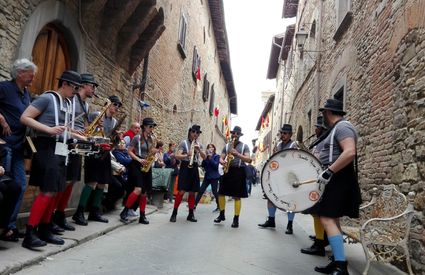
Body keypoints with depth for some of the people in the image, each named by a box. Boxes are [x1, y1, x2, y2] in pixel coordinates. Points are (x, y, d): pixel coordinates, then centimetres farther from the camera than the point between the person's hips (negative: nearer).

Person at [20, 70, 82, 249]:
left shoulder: (68, 104, 15)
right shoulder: (47, 98, -8)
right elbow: (24, 118, -12)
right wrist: (49, 129, -22)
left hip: (60, 150, 8)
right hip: (47, 148, -8)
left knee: (54, 192, 10)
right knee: (47, 192, -11)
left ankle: (44, 230, 21)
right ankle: (29, 234, -2)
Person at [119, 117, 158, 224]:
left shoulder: (151, 139, 12)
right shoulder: (137, 138, -6)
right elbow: (129, 151, -7)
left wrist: (154, 152, -3)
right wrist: (139, 160, -19)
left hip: (147, 166, 6)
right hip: (137, 165, -6)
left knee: (145, 192, 5)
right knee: (138, 189, -20)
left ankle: (142, 216, 12)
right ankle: (124, 212, -7)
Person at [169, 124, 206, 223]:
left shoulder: (199, 144, 12)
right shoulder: (184, 143, -3)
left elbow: (204, 157, 5)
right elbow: (177, 156, -12)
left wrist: (199, 150, -12)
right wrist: (187, 155, -29)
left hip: (194, 168, 5)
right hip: (185, 167, -5)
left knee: (192, 192, 7)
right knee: (181, 191, -10)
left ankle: (191, 214, 15)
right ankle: (174, 213, 0)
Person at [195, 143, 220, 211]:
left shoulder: (217, 156, -3)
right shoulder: (206, 156, 10)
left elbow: (215, 165, -16)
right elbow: (203, 165, 3)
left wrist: (210, 158, -19)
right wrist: (205, 158, -9)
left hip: (214, 176, -5)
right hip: (207, 176, 5)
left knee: (214, 191, -2)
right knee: (201, 190, 1)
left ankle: (219, 206, 12)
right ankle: (194, 205, 3)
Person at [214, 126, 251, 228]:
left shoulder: (244, 146, 4)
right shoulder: (227, 145, 13)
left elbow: (248, 160, -7)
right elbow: (221, 158, 9)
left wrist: (237, 154, -19)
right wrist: (223, 162, -15)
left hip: (239, 171, -3)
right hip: (227, 170, 4)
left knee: (237, 196, -2)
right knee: (221, 193, 3)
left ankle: (236, 219, 6)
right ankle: (222, 215, 21)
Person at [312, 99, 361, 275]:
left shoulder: (342, 126, -13)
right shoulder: (337, 128, 20)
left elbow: (350, 152, -28)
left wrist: (329, 171, -29)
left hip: (338, 179, -11)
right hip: (335, 179, 11)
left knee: (327, 219, -14)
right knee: (332, 219, 12)